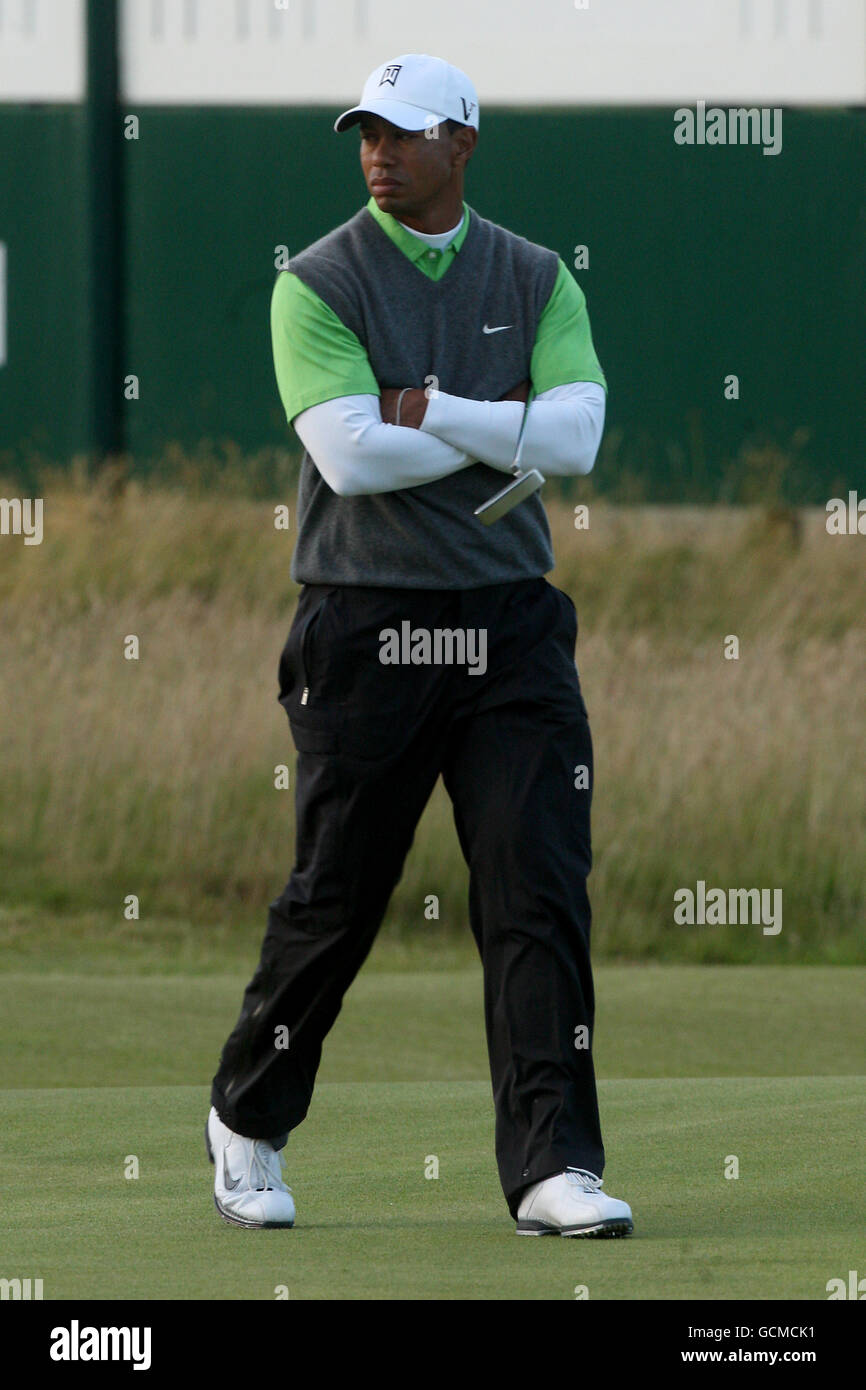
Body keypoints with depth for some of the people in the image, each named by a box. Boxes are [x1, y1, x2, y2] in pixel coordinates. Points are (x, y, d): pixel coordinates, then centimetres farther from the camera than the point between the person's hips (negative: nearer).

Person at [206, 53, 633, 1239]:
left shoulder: (536, 282, 8)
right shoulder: (318, 285, -2)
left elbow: (575, 438, -7)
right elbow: (350, 455, -15)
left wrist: (431, 410, -13)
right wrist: (504, 428, -9)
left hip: (510, 629, 2)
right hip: (368, 636, -2)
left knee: (541, 893, -8)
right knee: (334, 903, 3)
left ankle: (551, 1166, -9)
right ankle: (247, 1121, 25)